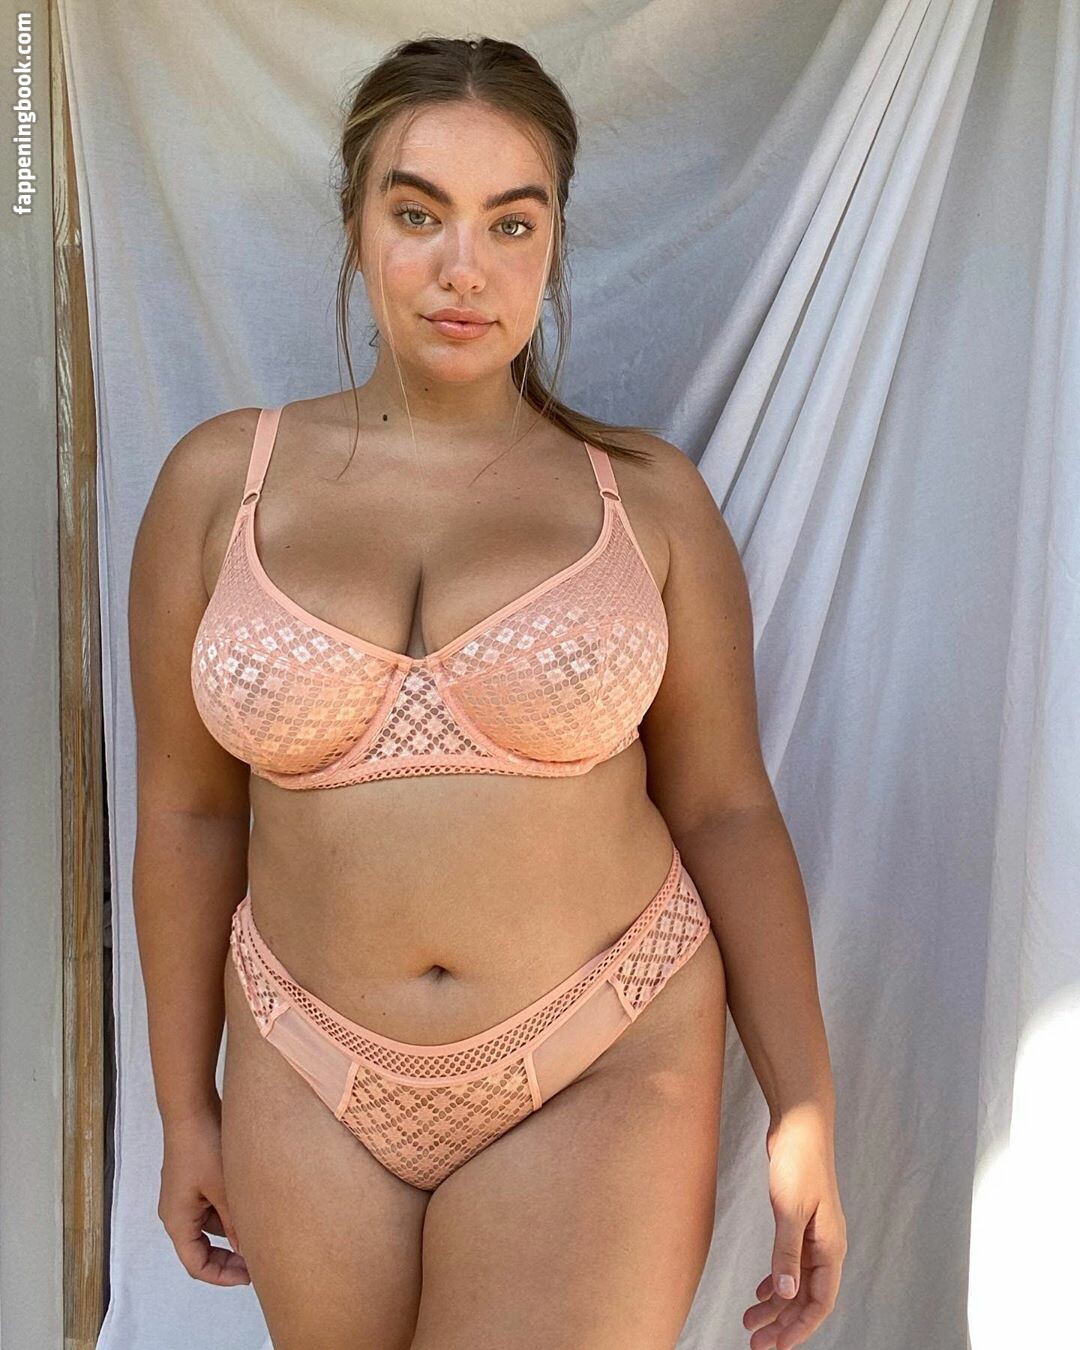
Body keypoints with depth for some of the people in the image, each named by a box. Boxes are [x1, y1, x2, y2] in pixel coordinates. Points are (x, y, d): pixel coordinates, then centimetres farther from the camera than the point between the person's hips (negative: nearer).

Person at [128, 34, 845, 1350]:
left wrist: (805, 1118, -3)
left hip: (596, 1072, -1)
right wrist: (186, 1104, 8)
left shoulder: (647, 496, -5)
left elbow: (726, 810, -1)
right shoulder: (221, 480, -3)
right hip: (314, 1085, 2)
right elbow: (186, 809, 2)